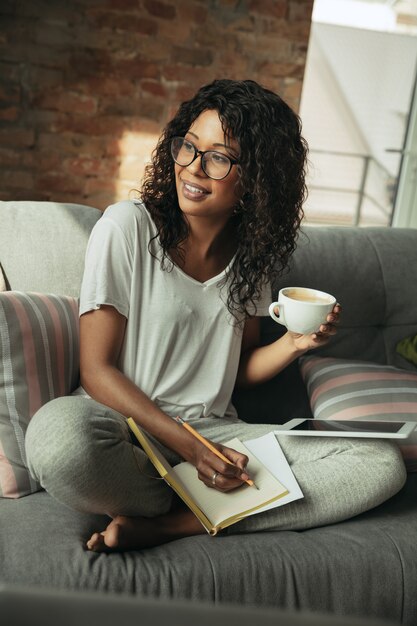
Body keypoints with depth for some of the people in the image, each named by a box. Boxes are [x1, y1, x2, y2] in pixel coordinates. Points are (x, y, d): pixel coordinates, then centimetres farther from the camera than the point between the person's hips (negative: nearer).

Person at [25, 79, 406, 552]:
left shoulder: (252, 248, 7)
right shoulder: (128, 226, -7)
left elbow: (238, 370, 13)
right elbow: (97, 370, -10)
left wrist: (294, 345, -8)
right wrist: (190, 448, -19)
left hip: (214, 431, 4)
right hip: (125, 423, -4)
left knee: (383, 464, -12)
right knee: (61, 434, -39)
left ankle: (170, 525, -18)